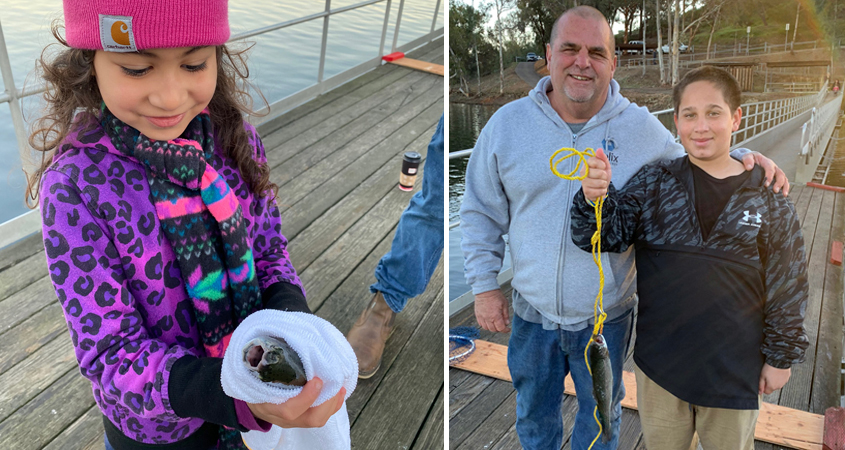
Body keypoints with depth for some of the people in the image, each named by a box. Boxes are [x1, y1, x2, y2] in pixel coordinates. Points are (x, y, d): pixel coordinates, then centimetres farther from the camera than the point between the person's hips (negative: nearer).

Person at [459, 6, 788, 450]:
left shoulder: (642, 128, -8)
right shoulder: (506, 123, -7)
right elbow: (481, 211, 0)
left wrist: (742, 159, -12)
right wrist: (485, 285, -3)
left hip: (607, 316, 0)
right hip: (531, 313, 1)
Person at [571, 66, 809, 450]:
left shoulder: (768, 198, -7)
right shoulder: (653, 183, -6)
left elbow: (787, 284, -2)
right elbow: (607, 236, -14)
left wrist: (781, 356, 2)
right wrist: (594, 199, -35)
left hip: (734, 369, -1)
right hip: (659, 360, 1)